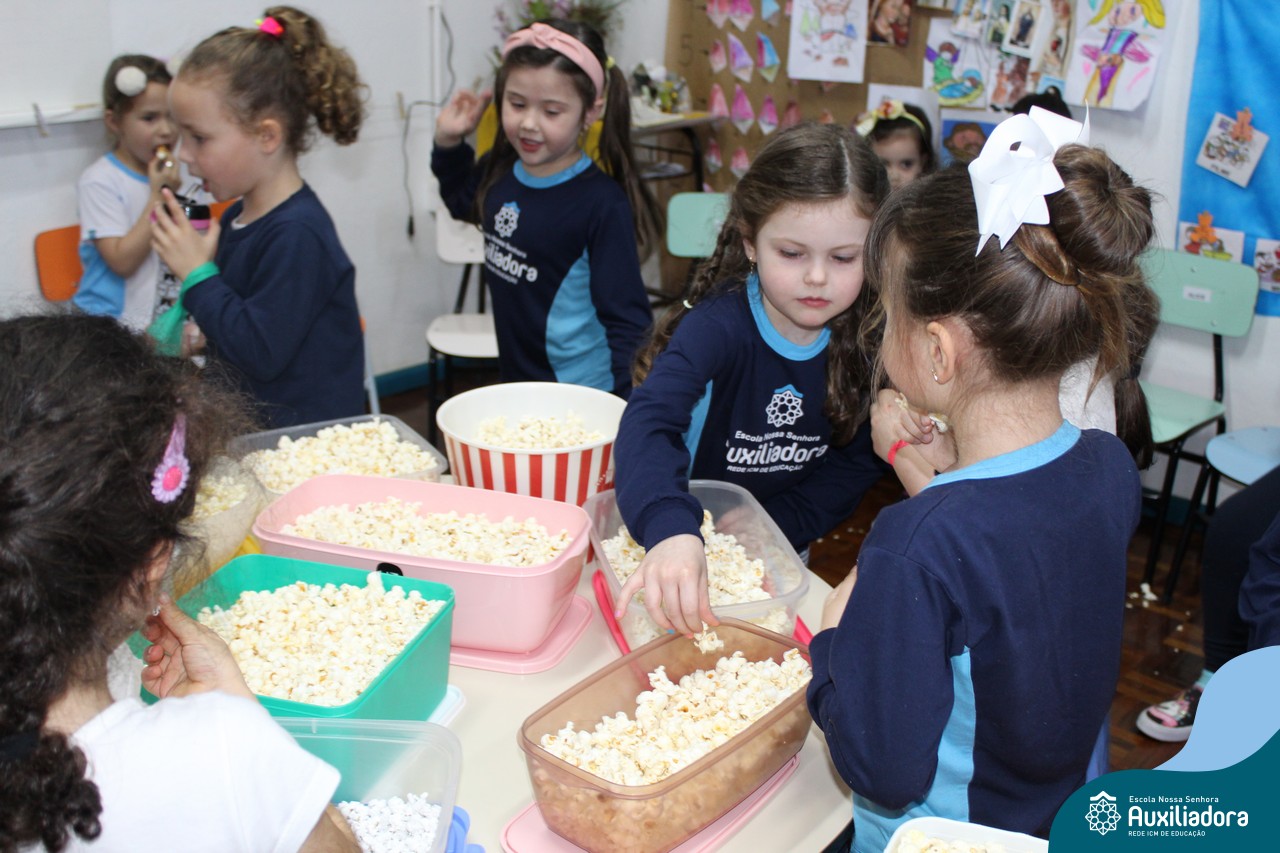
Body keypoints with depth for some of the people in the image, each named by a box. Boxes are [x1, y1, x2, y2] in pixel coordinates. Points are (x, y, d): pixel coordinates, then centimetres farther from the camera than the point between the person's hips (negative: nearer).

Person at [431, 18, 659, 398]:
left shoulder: (603, 203, -21)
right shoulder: (498, 173, -2)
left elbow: (627, 320, -17)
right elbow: (462, 202, 23)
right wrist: (448, 142, 8)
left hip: (581, 397, -6)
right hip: (514, 380, 7)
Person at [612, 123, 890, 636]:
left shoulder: (866, 345, -7)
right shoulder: (719, 325, -21)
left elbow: (856, 463, 2)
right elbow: (649, 420, -37)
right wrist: (671, 533, -55)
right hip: (690, 541, -3)